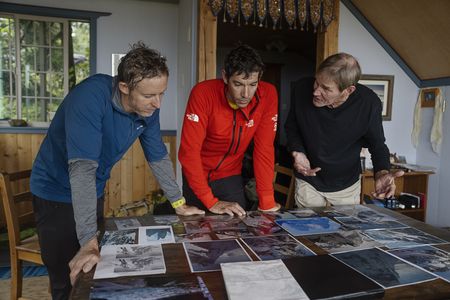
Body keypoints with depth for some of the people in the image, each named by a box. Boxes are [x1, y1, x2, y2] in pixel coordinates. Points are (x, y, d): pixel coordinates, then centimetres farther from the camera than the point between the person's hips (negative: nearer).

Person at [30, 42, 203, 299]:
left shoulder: (149, 107, -12)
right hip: (57, 194, -6)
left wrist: (179, 203, 3)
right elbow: (82, 168, -39)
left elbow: (159, 157, 0)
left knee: (96, 275, 19)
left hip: (95, 193, 6)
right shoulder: (91, 97, -32)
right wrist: (89, 242, -41)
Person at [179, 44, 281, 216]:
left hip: (230, 175, 2)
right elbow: (188, 151, -28)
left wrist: (267, 203, -18)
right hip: (198, 175, -1)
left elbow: (264, 149, -17)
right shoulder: (203, 93, -27)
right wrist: (211, 202, -29)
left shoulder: (268, 94, -20)